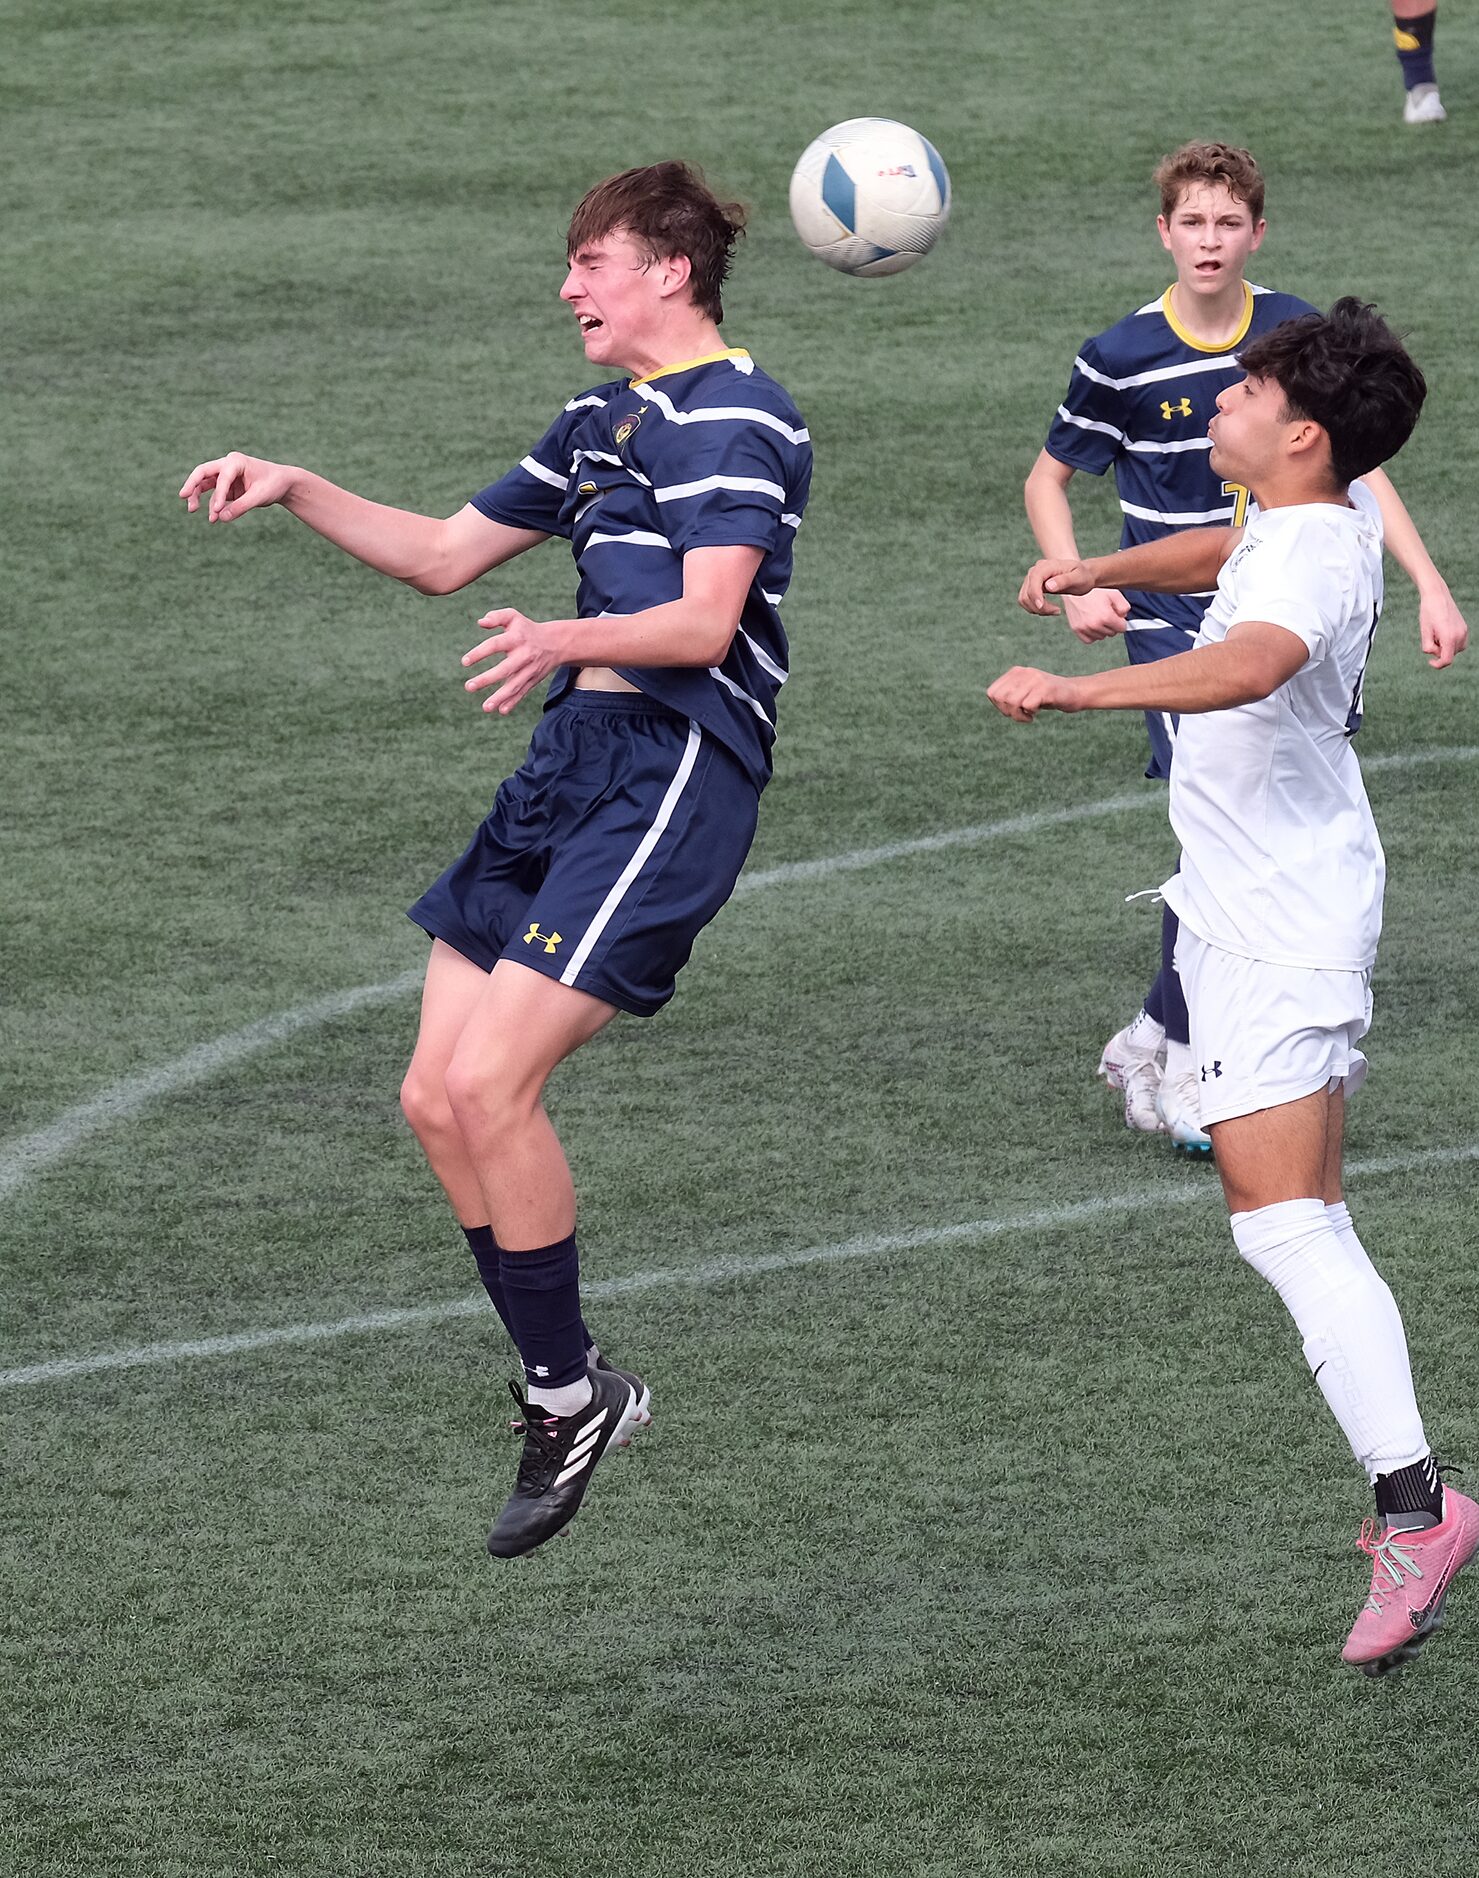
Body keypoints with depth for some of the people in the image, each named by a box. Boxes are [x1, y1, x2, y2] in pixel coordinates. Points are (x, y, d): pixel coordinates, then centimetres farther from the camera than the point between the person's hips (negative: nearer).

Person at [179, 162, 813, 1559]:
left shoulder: (735, 417, -8)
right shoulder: (603, 422, 23)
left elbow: (707, 618, -20)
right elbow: (444, 555, 30)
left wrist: (569, 637, -38)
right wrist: (297, 493, 18)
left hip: (671, 770, -10)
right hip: (569, 762, 10)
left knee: (488, 1082, -17)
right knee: (437, 1100, 4)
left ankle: (571, 1394, -3)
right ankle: (562, 1391, 14)